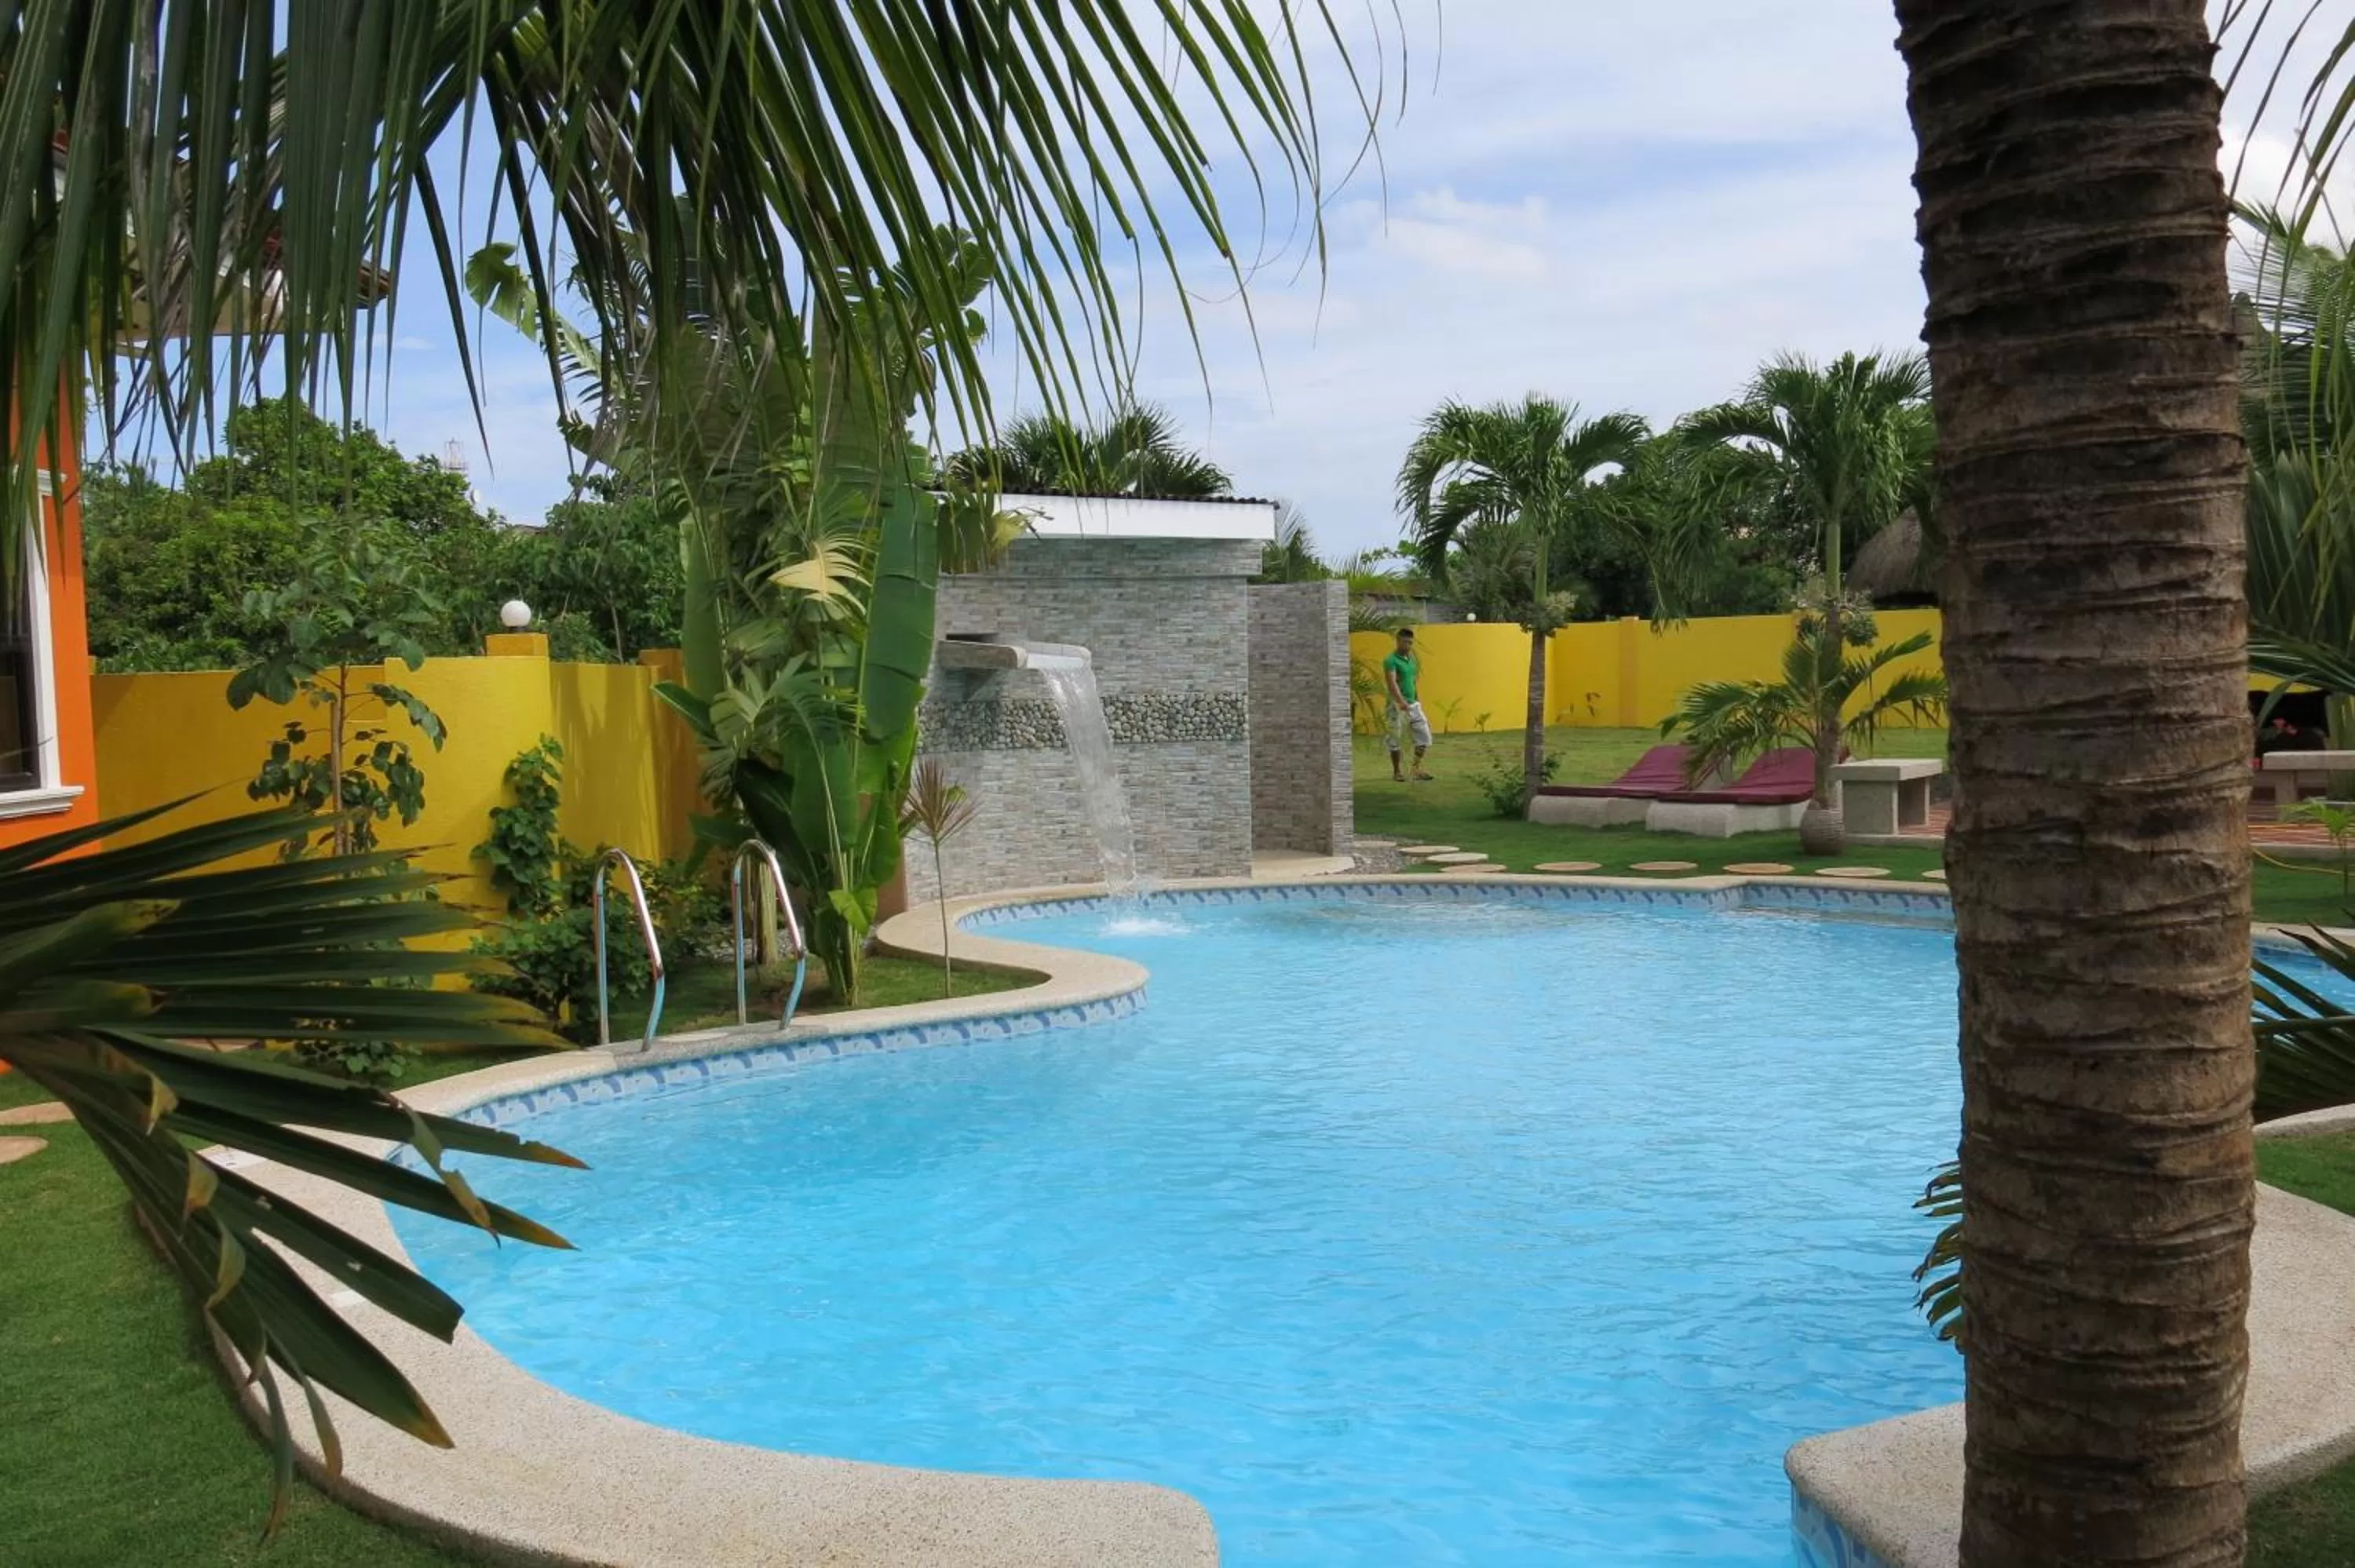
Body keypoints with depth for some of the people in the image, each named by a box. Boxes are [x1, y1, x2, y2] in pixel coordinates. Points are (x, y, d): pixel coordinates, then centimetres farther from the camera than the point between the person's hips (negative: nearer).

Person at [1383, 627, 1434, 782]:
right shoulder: (1391, 661, -13)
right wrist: (1402, 702, -38)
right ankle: (1397, 772, 15)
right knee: (1397, 740, 2)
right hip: (1398, 706, -8)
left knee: (1424, 736, 5)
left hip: (1413, 704, 8)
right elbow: (1392, 683, -26)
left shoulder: (1411, 659, 12)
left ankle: (1417, 770, 14)